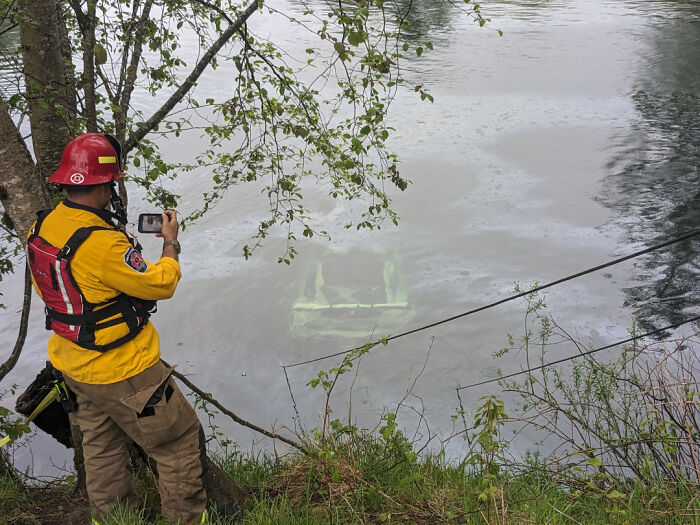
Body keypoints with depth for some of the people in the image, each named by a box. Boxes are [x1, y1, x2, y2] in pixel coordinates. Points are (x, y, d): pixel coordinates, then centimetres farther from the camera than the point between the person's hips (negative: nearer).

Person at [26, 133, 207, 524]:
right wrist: (171, 243, -3)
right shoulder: (102, 243, -31)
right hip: (124, 373, -9)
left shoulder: (42, 228, -3)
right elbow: (162, 284, -21)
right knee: (181, 441, 6)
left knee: (102, 447, 25)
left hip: (75, 365, 9)